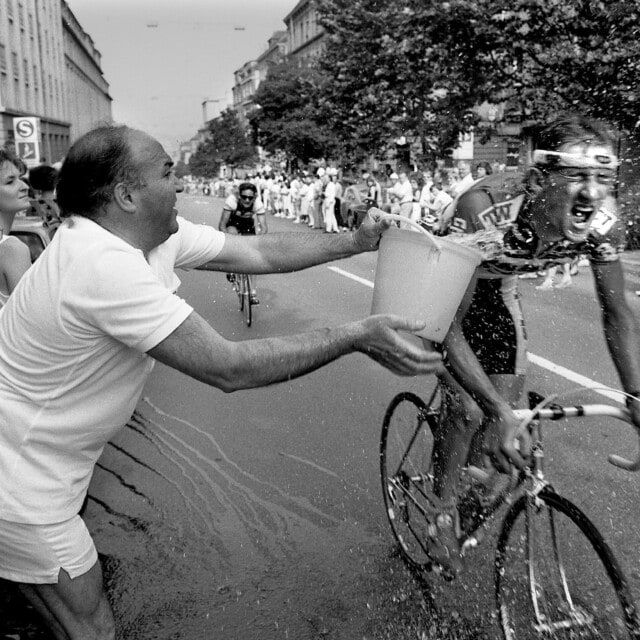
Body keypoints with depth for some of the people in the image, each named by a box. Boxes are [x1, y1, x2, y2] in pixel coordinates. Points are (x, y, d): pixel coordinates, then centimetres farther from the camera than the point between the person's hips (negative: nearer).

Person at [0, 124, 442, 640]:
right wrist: (358, 336, -31)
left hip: (56, 460, 9)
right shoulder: (103, 264, -34)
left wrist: (356, 243, 0)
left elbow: (259, 252, 0)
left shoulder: (159, 232, -6)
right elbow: (227, 368, -36)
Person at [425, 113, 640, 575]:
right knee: (467, 409, -12)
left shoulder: (601, 221, -26)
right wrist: (497, 411, -50)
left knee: (507, 401, 1)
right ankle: (443, 513, 15)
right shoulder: (485, 210, -42)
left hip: (496, 288, 5)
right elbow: (449, 325, -42)